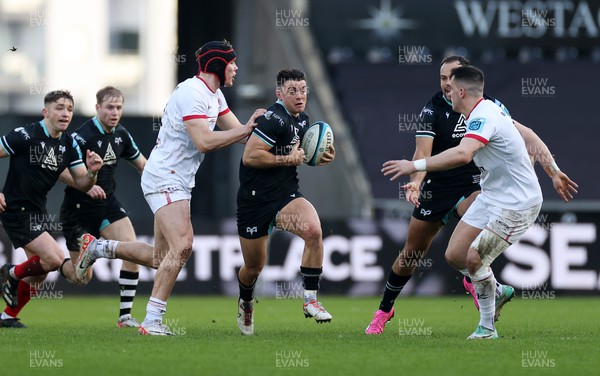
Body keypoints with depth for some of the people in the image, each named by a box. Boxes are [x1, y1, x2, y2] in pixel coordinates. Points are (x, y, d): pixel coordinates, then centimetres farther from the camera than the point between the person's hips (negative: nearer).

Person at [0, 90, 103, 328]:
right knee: (55, 259, -18)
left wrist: (92, 172, -17)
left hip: (38, 212, 8)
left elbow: (81, 183, 6)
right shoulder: (26, 136, -17)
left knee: (38, 274, 12)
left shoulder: (69, 144, 4)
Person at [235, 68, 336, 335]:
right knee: (254, 267, 9)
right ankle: (246, 303, 45)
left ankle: (310, 300, -19)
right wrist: (288, 159, -21)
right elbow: (250, 156, -25)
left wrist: (320, 157, 8)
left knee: (313, 230, -27)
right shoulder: (274, 119, -18)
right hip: (255, 200, -5)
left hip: (286, 197, 5)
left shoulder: (302, 120, 8)